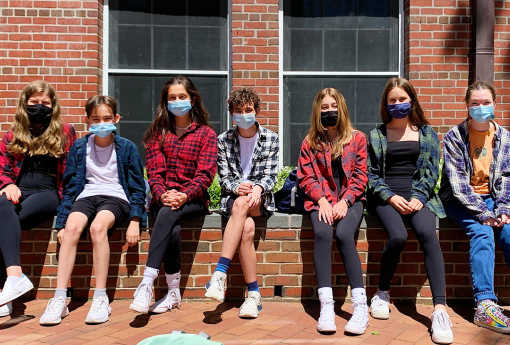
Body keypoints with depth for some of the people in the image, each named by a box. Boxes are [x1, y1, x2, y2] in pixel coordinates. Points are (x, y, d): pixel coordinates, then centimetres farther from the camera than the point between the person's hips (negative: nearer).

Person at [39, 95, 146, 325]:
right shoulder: (79, 147, 11)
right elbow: (70, 187, 11)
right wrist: (62, 222, 1)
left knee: (98, 226, -35)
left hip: (116, 197, -2)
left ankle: (101, 300, -29)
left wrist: (135, 221, -9)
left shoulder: (127, 148, 4)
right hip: (87, 195, 3)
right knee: (72, 226, -31)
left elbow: (137, 187, 4)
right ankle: (59, 301, -30)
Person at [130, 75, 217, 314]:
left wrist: (184, 195, -21)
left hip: (194, 200, -2)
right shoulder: (158, 133, 14)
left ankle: (146, 283, -38)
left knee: (168, 214, -35)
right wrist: (163, 195, -17)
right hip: (163, 199, 2)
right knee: (173, 230, -32)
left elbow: (205, 174, -4)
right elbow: (154, 171, 3)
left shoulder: (206, 133, 7)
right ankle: (174, 293, -22)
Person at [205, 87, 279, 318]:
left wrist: (257, 188, -23)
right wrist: (237, 187, -20)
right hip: (232, 198, 1)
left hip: (261, 199, -1)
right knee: (247, 227, -33)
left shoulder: (270, 139, 6)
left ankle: (220, 273, -37)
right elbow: (224, 178, 2)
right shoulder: (223, 140, 8)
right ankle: (254, 294, -27)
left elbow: (270, 176, -1)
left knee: (242, 204, -37)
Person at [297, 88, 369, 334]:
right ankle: (326, 305, -33)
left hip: (350, 199, -1)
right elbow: (306, 177, 4)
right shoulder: (310, 142, 12)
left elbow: (360, 176, 3)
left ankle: (361, 306, -30)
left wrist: (344, 201, -13)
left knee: (343, 234, -32)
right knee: (322, 233, -32)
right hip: (321, 200, 1)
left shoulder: (357, 138, 10)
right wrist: (322, 200, -13)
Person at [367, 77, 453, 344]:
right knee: (398, 237, -30)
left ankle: (440, 309, -32)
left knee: (428, 234, -31)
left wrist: (418, 197, -11)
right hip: (386, 195, 0)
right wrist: (390, 196, -10)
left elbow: (431, 171, 6)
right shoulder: (376, 135, 12)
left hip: (418, 194, 1)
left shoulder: (427, 133, 14)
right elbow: (371, 174, 6)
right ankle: (382, 294, -4)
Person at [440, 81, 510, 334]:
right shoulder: (454, 136, -4)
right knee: (482, 232, -29)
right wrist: (483, 213, -19)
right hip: (460, 199, -3)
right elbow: (457, 181, -12)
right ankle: (484, 305, -34)